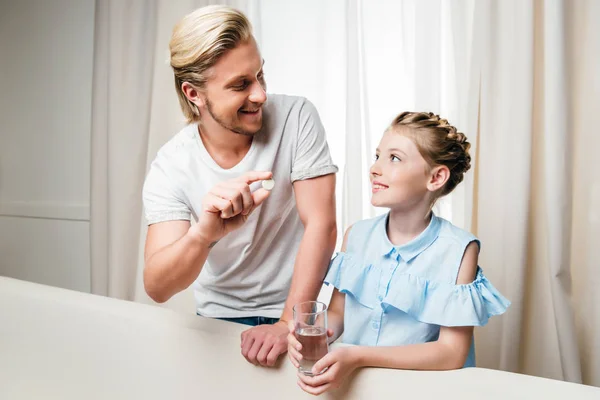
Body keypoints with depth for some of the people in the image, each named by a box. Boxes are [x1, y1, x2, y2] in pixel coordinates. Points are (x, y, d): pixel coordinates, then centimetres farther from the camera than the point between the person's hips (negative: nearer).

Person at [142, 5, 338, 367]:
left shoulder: (296, 117, -14)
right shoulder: (170, 166, -13)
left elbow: (321, 225, -16)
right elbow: (157, 289, -20)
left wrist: (289, 324, -21)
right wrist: (204, 234, -39)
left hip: (296, 312, -1)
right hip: (218, 317, 1)